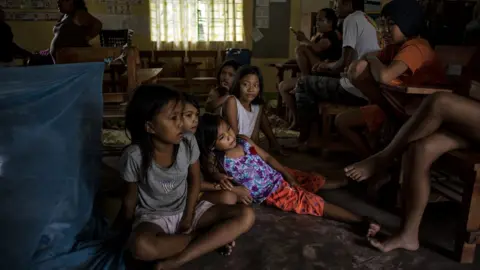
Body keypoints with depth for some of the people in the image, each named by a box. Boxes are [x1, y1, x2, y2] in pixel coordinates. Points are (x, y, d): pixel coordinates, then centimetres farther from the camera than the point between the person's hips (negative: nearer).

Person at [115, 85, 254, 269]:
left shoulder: (188, 142, -13)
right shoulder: (134, 156, -21)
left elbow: (194, 180, 0)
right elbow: (130, 197, -6)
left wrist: (188, 217, -6)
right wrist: (126, 227, 8)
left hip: (187, 208, 3)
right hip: (153, 217, -3)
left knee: (246, 216, -17)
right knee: (141, 246, -40)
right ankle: (212, 238, -16)